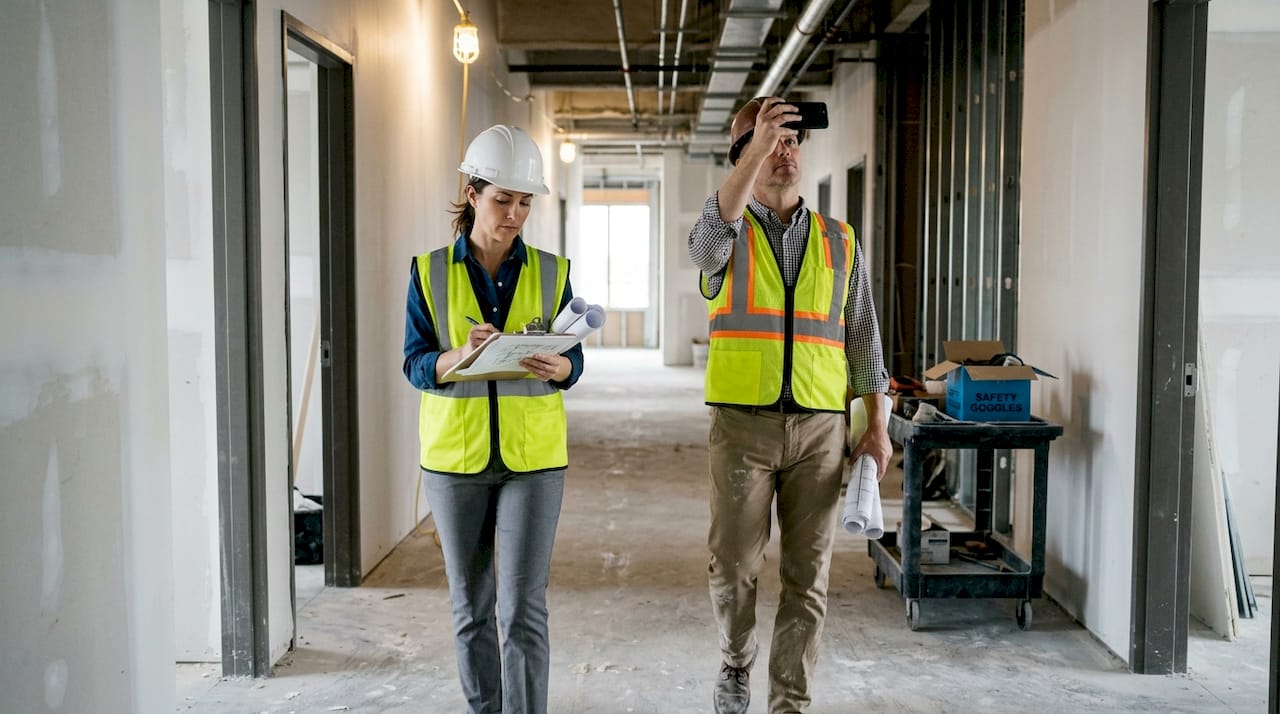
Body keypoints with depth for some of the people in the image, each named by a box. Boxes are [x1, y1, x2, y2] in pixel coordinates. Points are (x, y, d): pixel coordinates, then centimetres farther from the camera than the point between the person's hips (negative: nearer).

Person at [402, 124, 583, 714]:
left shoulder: (550, 272, 3)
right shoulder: (430, 272, 1)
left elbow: (573, 363, 2)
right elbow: (416, 365, -4)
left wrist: (557, 367, -22)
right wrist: (461, 356, -25)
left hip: (533, 456, -1)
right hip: (455, 454, 1)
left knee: (524, 607, -5)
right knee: (470, 605, 11)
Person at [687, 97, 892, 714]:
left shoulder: (839, 241, 11)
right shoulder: (728, 235, 4)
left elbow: (862, 336, 12)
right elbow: (710, 235, -24)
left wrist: (877, 425, 5)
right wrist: (758, 145, -31)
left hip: (820, 428, 2)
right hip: (742, 423, -2)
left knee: (807, 575, 4)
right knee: (733, 565, 4)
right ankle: (736, 664, 31)